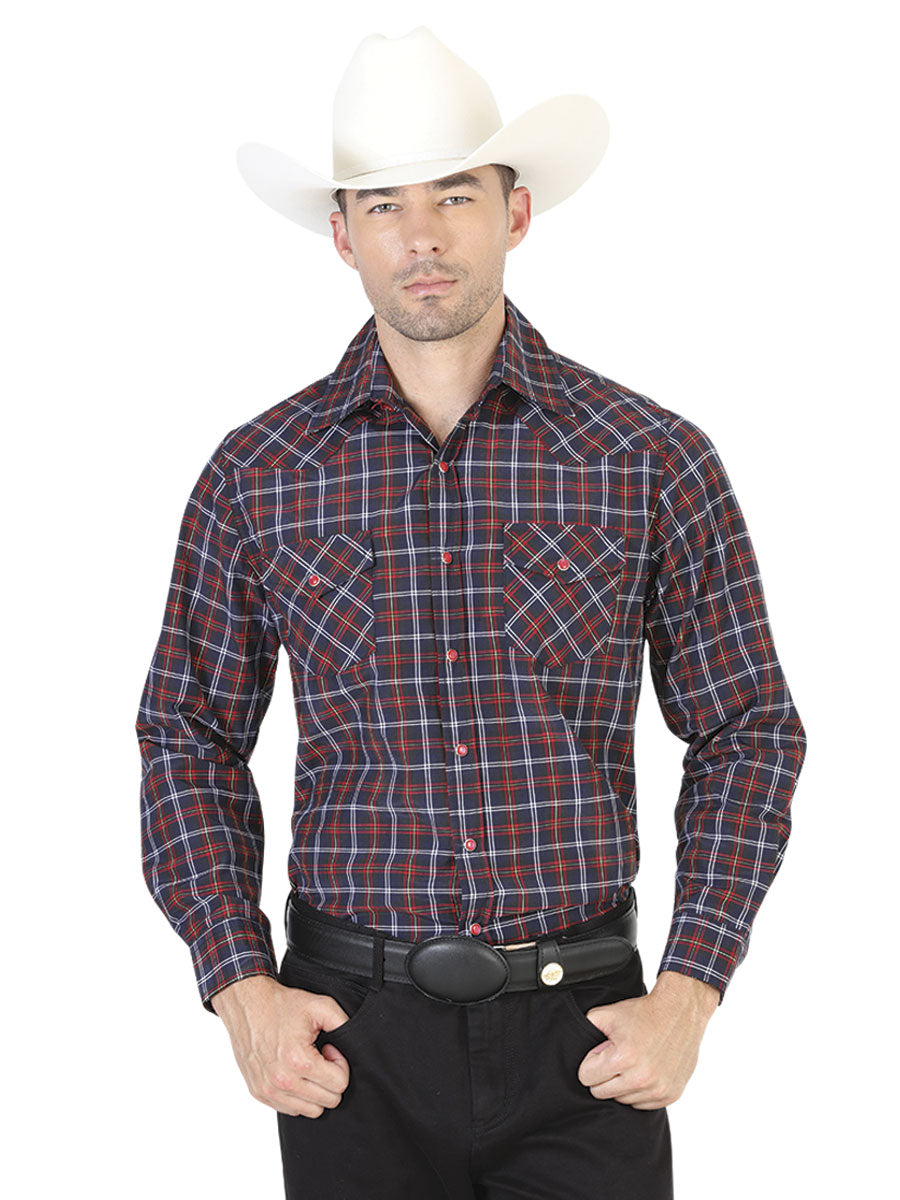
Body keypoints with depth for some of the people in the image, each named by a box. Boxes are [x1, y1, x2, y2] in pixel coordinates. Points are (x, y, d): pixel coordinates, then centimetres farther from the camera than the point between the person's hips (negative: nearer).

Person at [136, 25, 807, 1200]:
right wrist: (238, 985, -3)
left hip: (584, 1029, -1)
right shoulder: (256, 475, 1)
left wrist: (691, 993, -6)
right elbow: (190, 736, 8)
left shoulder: (654, 461, -2)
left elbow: (748, 731, 3)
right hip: (349, 1029, 1)